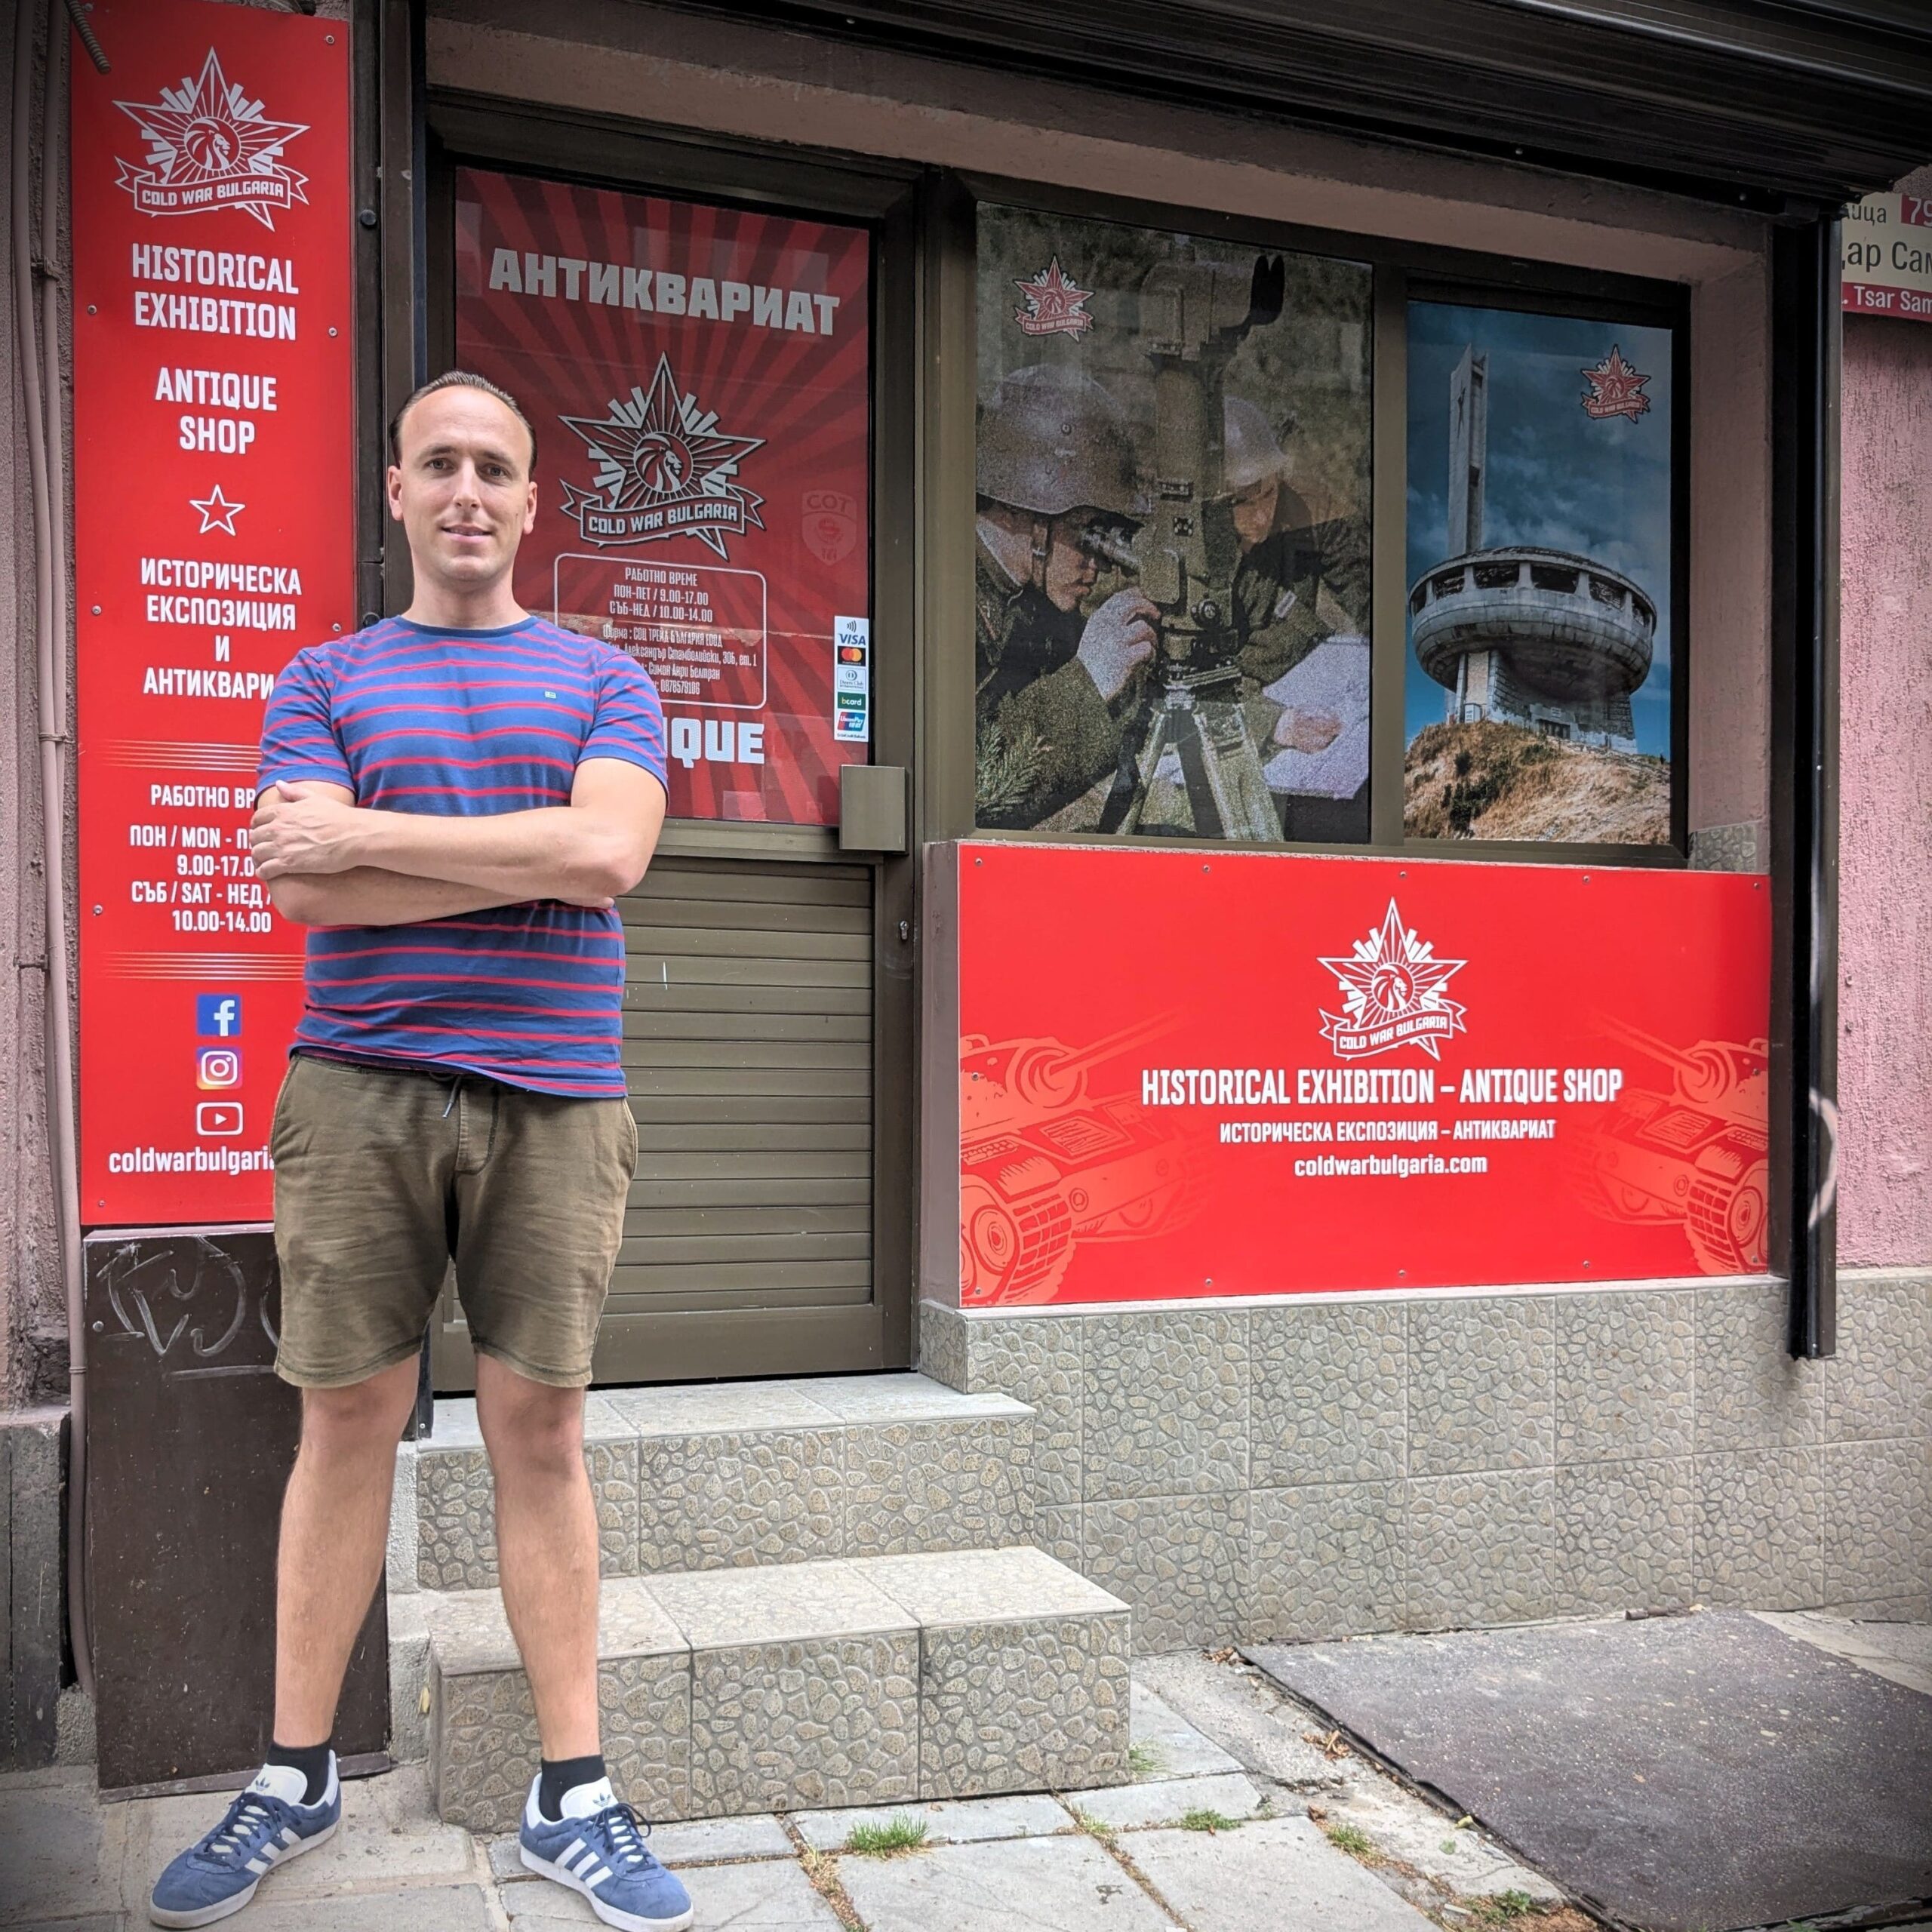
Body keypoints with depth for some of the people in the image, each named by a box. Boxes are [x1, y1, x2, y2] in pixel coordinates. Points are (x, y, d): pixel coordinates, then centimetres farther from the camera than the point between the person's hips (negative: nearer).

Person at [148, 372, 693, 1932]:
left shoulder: (602, 680, 11)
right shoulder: (326, 678, 11)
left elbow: (609, 853, -8)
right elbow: (298, 885, -5)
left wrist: (370, 832, -7)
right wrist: (536, 855, -8)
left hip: (552, 1098, 0)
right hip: (360, 1091, 1)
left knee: (540, 1428, 3)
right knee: (347, 1420, 6)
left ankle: (574, 1796, 13)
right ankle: (296, 1779, 22)